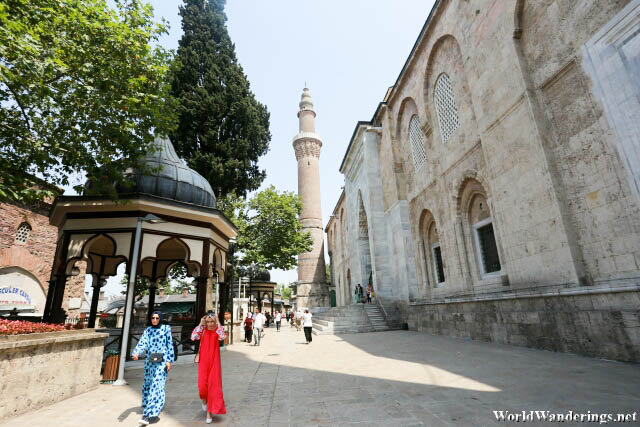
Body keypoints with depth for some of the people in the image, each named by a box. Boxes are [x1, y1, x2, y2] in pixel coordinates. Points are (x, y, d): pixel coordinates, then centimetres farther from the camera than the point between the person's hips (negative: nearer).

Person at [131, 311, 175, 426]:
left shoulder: (166, 329, -2)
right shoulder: (148, 330, 6)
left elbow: (170, 345, -2)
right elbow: (142, 343, -6)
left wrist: (169, 360, -7)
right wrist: (136, 353, -26)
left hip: (161, 361, -4)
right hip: (150, 361, 4)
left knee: (156, 385, -10)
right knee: (148, 383, 17)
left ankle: (147, 415, -9)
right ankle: (147, 405, 41)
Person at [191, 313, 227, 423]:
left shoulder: (218, 330, -3)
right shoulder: (203, 330, 0)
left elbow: (223, 337, -25)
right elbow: (193, 337, -17)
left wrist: (218, 324, -20)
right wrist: (200, 324, -14)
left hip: (214, 362, -1)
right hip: (203, 362, 1)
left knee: (213, 386, 0)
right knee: (202, 385, -3)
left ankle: (209, 412, 16)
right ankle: (204, 400, 34)